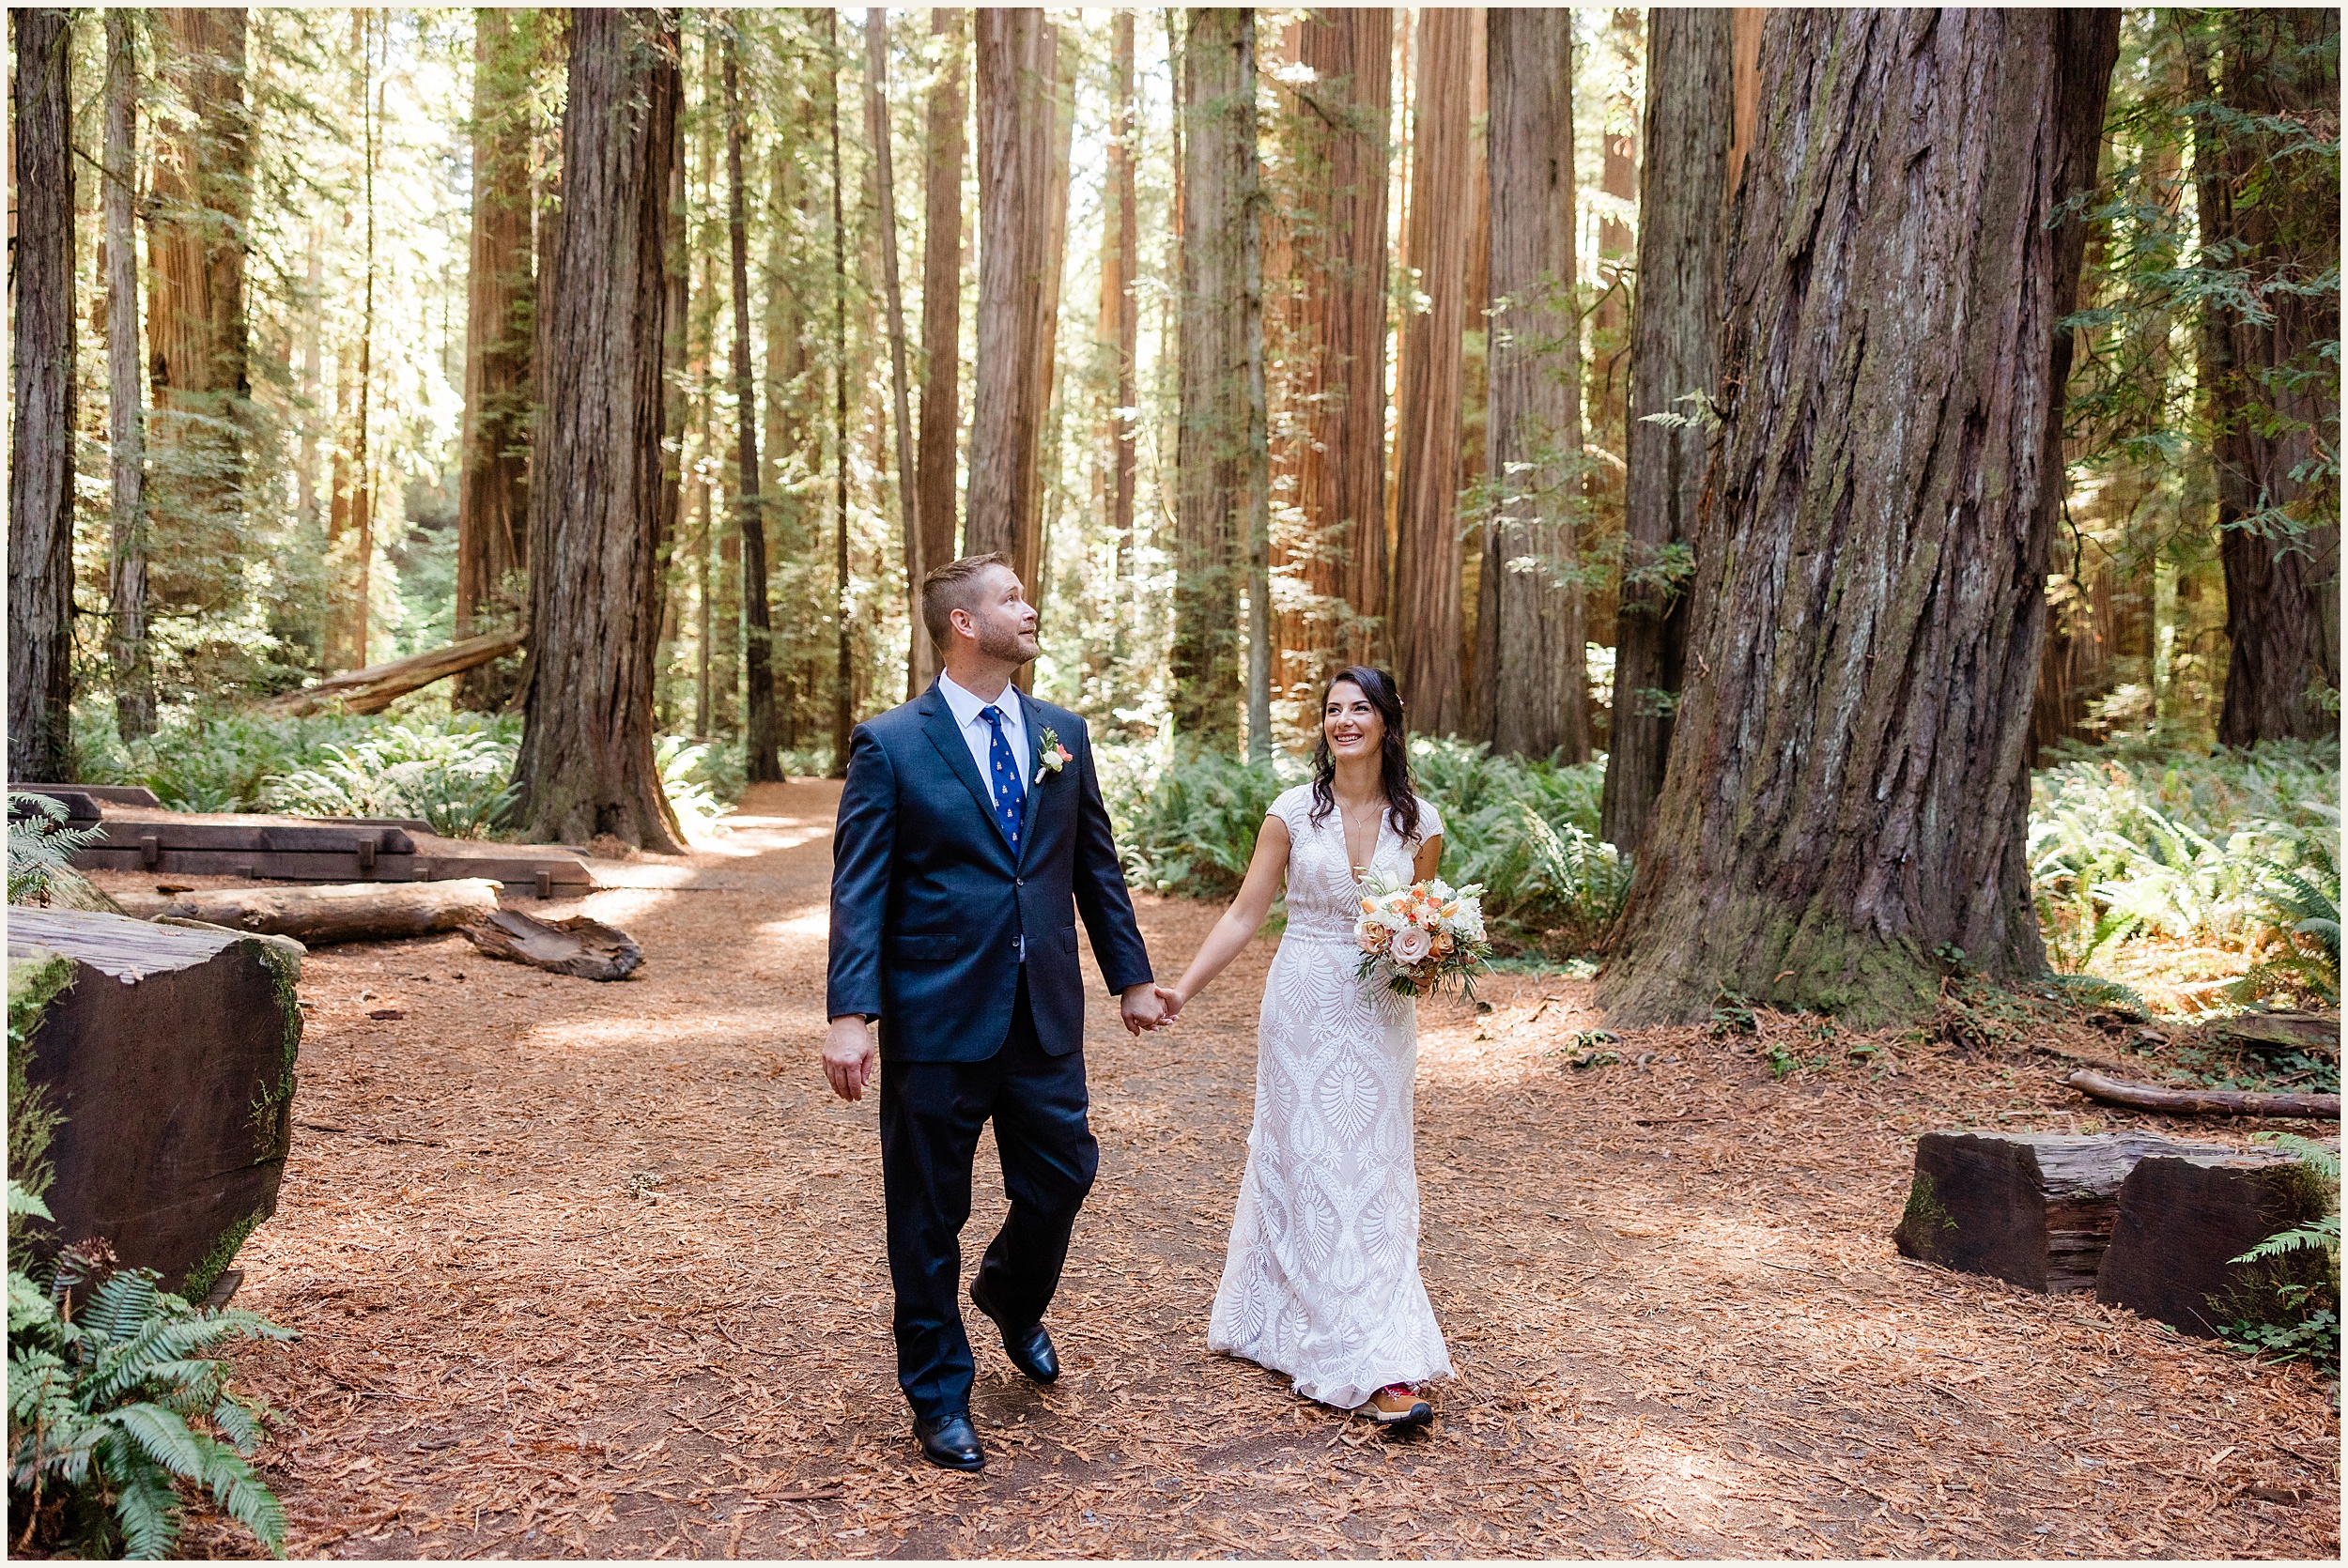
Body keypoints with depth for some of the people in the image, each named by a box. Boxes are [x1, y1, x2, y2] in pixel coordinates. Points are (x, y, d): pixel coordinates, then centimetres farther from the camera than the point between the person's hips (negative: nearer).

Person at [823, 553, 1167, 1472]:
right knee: (929, 1214, 8)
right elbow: (858, 890, -10)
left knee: (1062, 1176, 10)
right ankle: (940, 1395, 27)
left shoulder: (1062, 733, 9)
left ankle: (1011, 1298, 44)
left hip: (1046, 1015, 4)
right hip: (937, 1017, -4)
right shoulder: (890, 744, -6)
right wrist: (850, 1014, -18)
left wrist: (1131, 976, 14)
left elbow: (1096, 867, 14)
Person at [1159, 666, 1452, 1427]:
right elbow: (1244, 915, -2)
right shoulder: (1294, 811, -4)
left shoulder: (1418, 822, 1)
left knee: (1374, 1175, 5)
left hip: (1382, 1015, 2)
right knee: (1315, 1170, -1)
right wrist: (1179, 991, -8)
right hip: (1306, 1008, -2)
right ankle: (1369, 1368, 6)